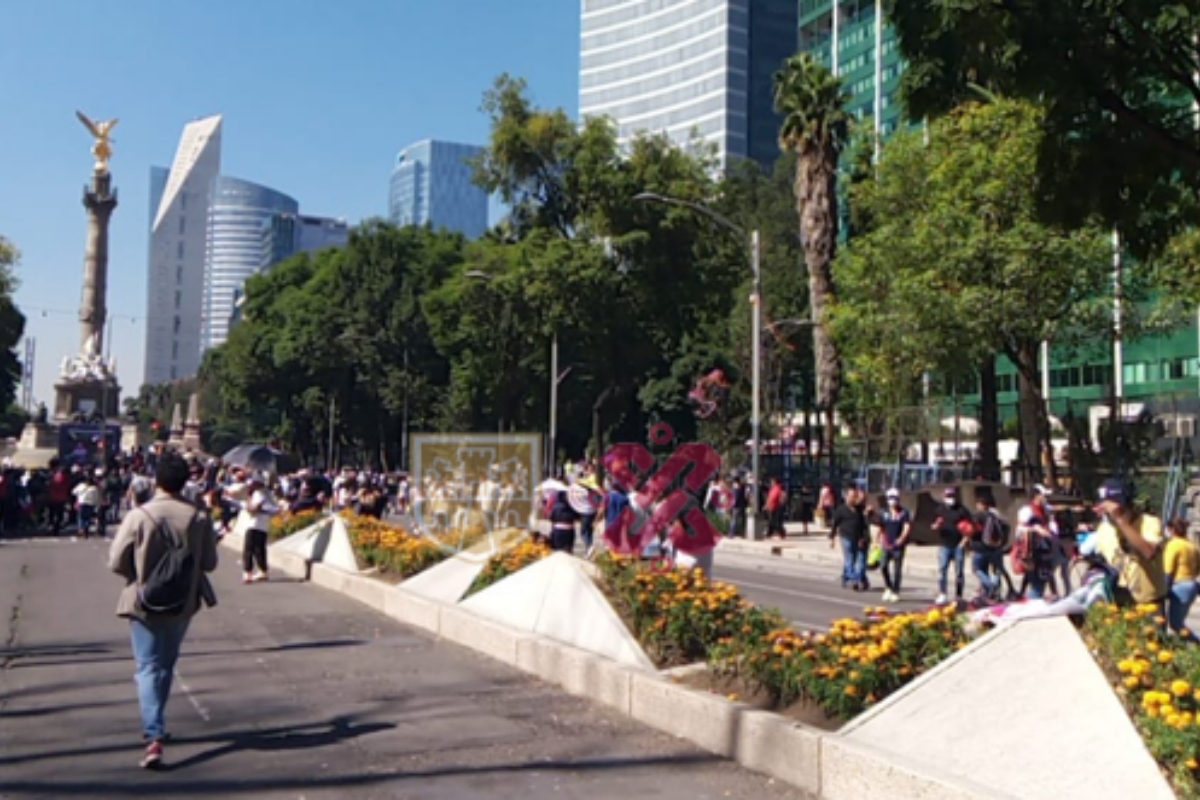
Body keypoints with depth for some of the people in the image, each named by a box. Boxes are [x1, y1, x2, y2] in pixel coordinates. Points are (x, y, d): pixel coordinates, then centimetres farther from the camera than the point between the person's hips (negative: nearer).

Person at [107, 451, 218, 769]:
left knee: (149, 667, 2)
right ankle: (155, 724, 36)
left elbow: (116, 562, -11)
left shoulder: (138, 516, -16)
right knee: (166, 665, 21)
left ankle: (154, 737, -11)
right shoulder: (198, 518, -10)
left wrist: (141, 573, 7)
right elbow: (210, 562, -3)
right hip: (182, 603, 3)